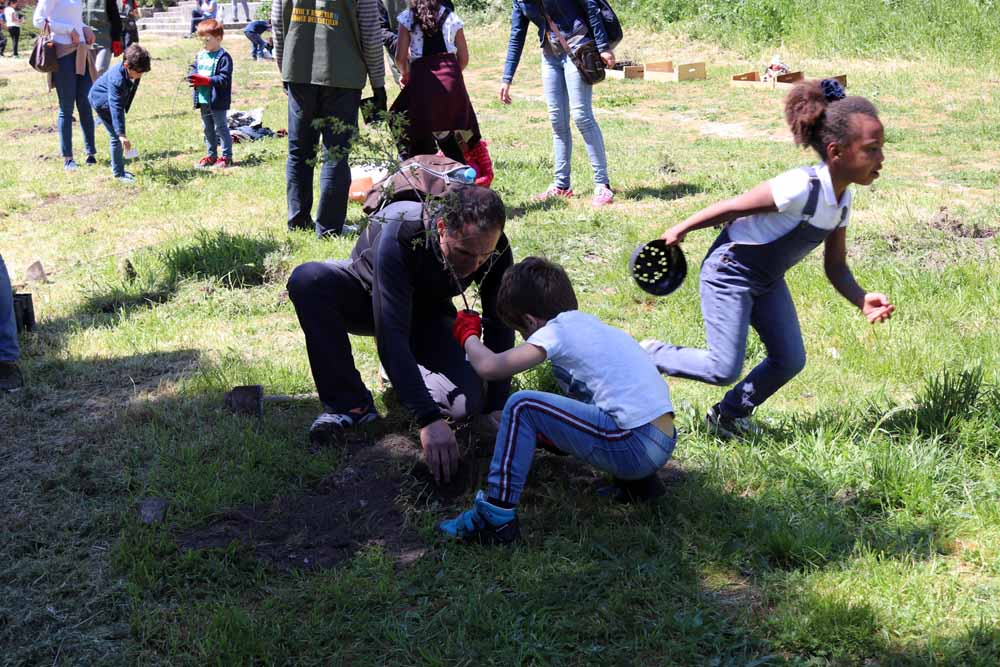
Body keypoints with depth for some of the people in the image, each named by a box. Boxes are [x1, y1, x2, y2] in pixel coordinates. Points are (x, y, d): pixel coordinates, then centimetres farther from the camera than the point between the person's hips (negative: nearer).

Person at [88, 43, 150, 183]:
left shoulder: (134, 71, -17)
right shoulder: (117, 79, -40)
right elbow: (116, 108, -45)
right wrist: (122, 134, -51)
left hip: (117, 100, 9)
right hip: (102, 101, -9)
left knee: (118, 135, 17)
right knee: (116, 136, -12)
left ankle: (118, 167, 30)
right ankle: (118, 173, -6)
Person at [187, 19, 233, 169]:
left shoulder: (223, 57, -14)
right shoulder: (201, 55, 9)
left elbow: (224, 78, -20)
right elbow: (195, 70, 14)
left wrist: (205, 80, -26)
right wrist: (193, 77, -10)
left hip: (217, 101, -8)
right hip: (203, 100, 8)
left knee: (221, 128, 1)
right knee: (208, 129, 16)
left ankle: (226, 156, 9)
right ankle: (211, 156, 26)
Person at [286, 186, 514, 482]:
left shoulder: (495, 248, -28)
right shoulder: (399, 234, -41)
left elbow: (500, 327, -18)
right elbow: (391, 333, -46)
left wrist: (497, 407, -28)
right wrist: (429, 419, -53)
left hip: (427, 312, 2)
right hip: (369, 297, -2)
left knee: (466, 403, -22)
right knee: (308, 279, -36)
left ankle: (406, 370, 12)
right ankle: (349, 403, -22)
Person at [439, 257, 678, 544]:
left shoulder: (557, 329, -5)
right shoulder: (589, 324, 20)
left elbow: (489, 367, -11)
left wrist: (468, 335, 8)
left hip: (635, 447, -9)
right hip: (665, 442, 9)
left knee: (521, 406, -6)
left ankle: (496, 517, -4)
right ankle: (637, 482, 20)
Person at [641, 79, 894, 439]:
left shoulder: (842, 198, -4)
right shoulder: (800, 187, -31)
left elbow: (835, 267, 3)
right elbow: (732, 207, -20)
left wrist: (862, 300, -15)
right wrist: (681, 230, -8)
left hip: (767, 280, 9)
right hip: (729, 272, -8)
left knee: (790, 361, 9)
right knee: (723, 370, -10)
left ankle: (729, 415, 28)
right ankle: (651, 356, 14)